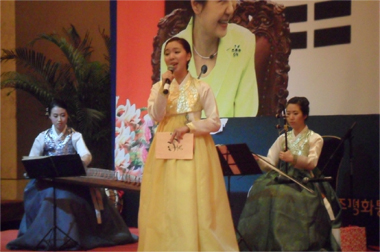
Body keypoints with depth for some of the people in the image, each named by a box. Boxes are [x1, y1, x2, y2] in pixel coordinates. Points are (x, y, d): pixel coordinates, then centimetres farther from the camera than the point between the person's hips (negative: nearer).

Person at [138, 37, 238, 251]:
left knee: (193, 203, -6)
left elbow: (215, 122, -2)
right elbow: (156, 116, -6)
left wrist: (189, 127, -14)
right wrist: (164, 88, -12)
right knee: (167, 203, -1)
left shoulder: (201, 87, 2)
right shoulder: (158, 87, 9)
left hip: (194, 149, -2)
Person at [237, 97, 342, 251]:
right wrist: (257, 160, -12)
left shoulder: (314, 139, 11)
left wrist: (293, 159, -27)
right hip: (282, 179, 3)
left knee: (286, 196, -35)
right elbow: (269, 164, 10)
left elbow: (311, 163, -9)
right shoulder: (283, 138, 21)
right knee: (261, 192, -27)